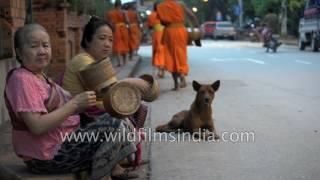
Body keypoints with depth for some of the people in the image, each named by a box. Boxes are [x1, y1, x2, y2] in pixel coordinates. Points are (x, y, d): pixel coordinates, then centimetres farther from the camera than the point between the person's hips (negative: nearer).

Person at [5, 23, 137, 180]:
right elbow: (37, 126, -27)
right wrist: (75, 103, -24)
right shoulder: (22, 79, -18)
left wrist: (83, 104, -2)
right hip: (48, 157, -10)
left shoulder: (40, 77, 13)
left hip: (63, 141, 10)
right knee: (114, 126, -14)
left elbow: (57, 111, 11)